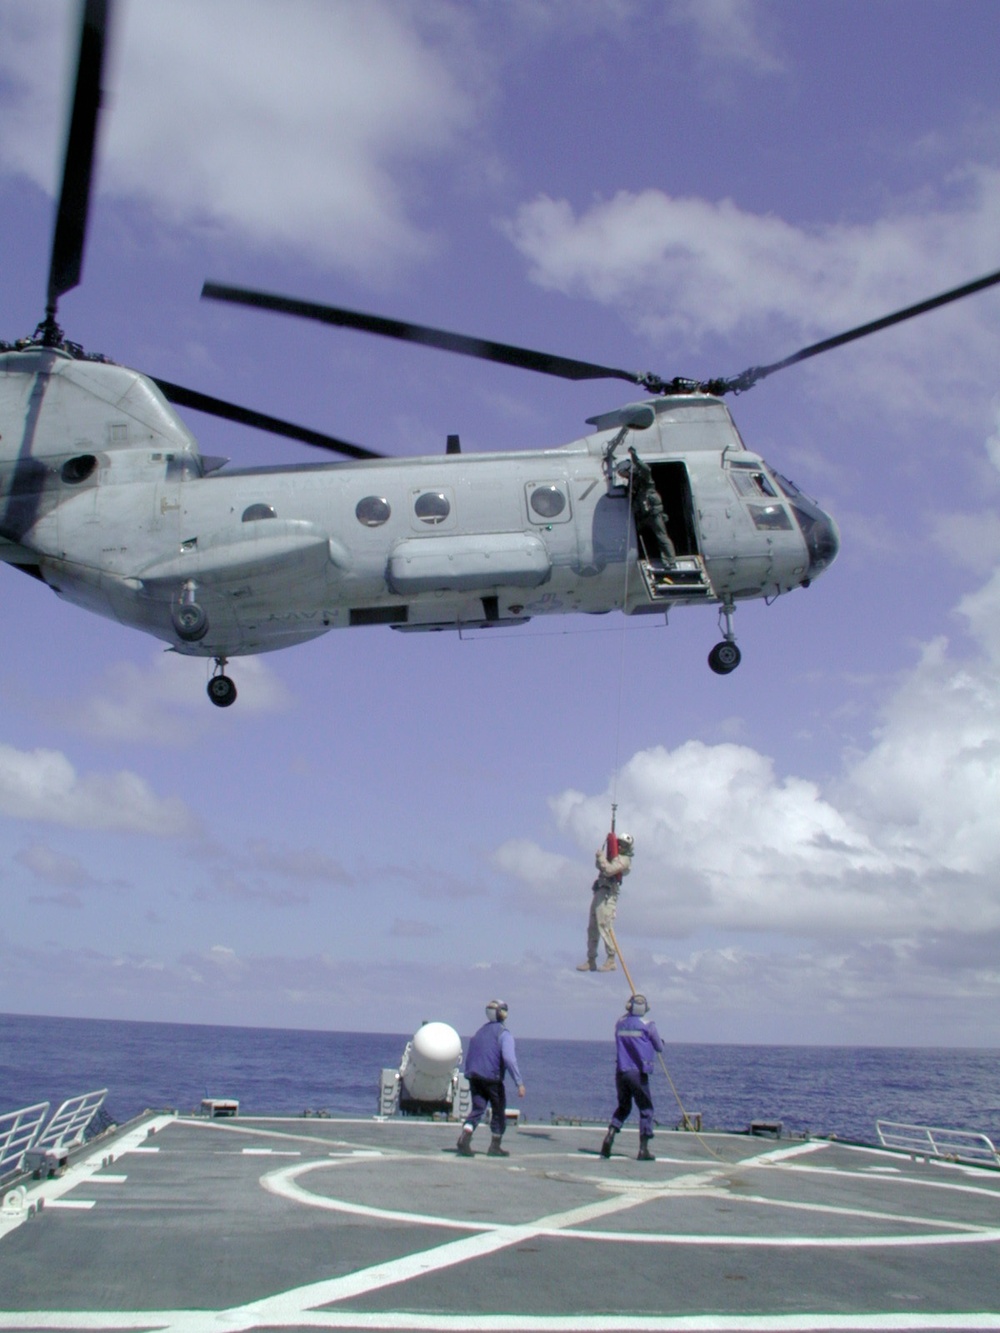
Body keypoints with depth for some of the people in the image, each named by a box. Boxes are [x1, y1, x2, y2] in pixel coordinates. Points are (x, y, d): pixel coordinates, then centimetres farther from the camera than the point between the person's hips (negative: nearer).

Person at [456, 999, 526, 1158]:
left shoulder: (480, 1032, 16)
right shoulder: (503, 1034, -7)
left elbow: (469, 1057, 20)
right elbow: (509, 1059, -20)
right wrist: (519, 1083, -22)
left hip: (475, 1077, 5)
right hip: (493, 1079, -5)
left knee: (477, 1109, 1)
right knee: (498, 1112, 11)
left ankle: (464, 1137, -22)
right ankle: (495, 1147, 17)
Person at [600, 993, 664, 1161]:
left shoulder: (620, 1023, 7)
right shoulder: (647, 1024, -5)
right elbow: (659, 1048, 2)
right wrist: (660, 1040, 24)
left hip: (620, 1071, 4)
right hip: (638, 1073, -4)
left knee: (623, 1107, 19)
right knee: (646, 1109, 7)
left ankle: (610, 1134, -3)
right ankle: (643, 1149, 3)